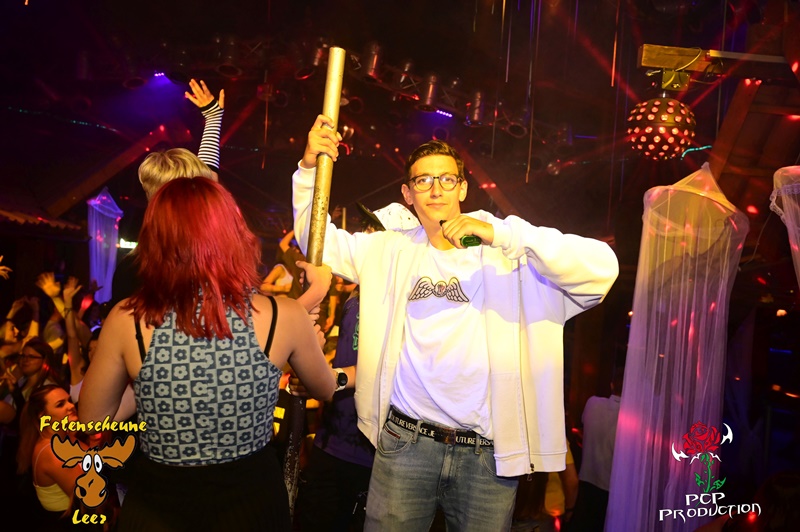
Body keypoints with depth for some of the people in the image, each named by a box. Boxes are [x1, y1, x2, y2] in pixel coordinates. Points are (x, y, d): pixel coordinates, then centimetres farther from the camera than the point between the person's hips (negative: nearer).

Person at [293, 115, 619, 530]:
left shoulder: (507, 254, -4)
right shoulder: (391, 251, 9)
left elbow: (602, 269, -17)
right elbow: (319, 242, 10)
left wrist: (498, 231, -27)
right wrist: (310, 167, -5)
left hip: (489, 453, -2)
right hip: (405, 443, 2)